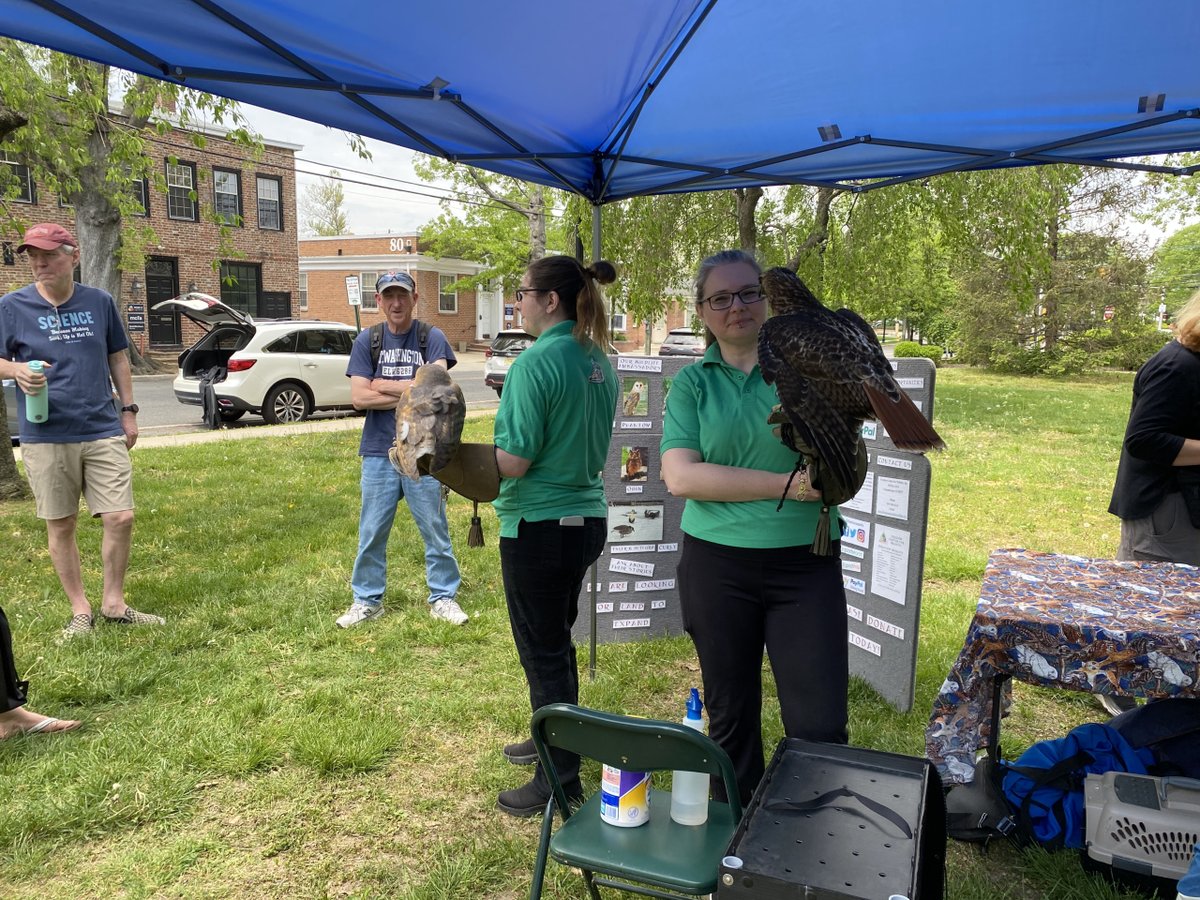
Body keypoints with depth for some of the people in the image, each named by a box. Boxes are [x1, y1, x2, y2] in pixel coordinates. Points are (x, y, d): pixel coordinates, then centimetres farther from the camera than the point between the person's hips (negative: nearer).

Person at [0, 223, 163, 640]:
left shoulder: (100, 303, 5)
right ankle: (80, 610, 22)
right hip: (45, 437, -1)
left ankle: (114, 603, 17)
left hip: (103, 432, 1)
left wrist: (127, 410, 11)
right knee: (60, 526, 7)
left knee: (121, 517, -2)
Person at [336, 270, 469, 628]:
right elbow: (358, 397, -4)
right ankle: (367, 600, 24)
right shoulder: (367, 341, 6)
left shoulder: (432, 338, 0)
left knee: (435, 529, 7)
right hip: (379, 451, 2)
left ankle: (443, 597, 21)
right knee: (371, 533, 9)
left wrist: (382, 385, -8)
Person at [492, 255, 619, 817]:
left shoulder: (536, 362, -19)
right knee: (557, 642, 23)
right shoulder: (598, 362, 7)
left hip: (540, 526, -9)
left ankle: (559, 780, 18)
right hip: (587, 515, 9)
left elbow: (515, 462, -20)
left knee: (543, 653, 5)